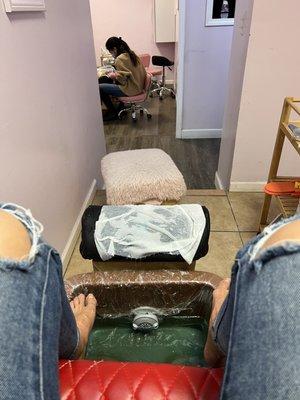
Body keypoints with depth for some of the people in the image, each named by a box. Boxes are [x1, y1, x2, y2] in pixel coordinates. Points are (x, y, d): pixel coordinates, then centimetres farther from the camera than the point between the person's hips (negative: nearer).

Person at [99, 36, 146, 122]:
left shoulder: (120, 59, -18)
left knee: (100, 88, -6)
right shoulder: (131, 54, 8)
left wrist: (114, 75, -6)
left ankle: (113, 112, 7)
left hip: (130, 89, -10)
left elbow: (125, 77, -24)